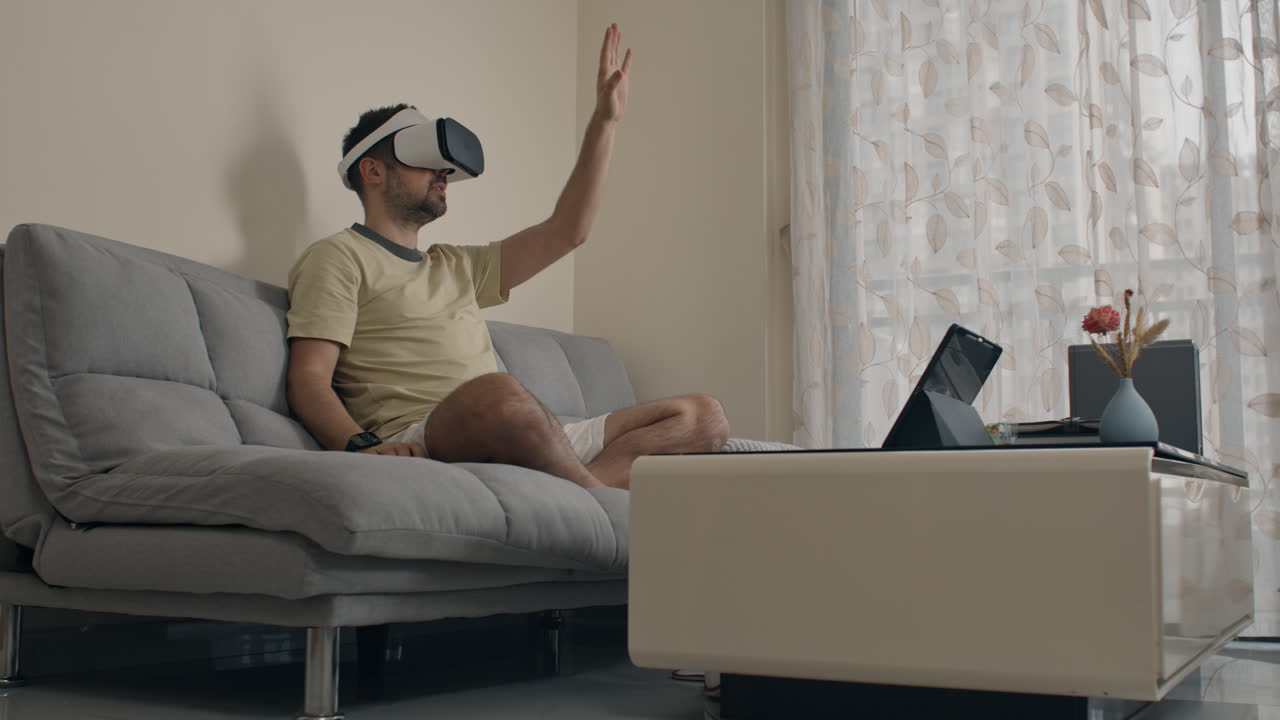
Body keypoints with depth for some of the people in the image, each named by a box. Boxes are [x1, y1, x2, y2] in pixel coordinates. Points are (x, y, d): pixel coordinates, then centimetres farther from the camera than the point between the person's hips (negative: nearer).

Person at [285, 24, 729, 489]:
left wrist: (604, 122, 25)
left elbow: (566, 231, 28)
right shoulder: (340, 257, 10)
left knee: (703, 416, -3)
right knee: (496, 394, -43)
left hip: (528, 442, 8)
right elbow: (308, 379, -3)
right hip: (417, 443, -7)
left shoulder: (456, 267, 31)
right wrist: (361, 446, -24)